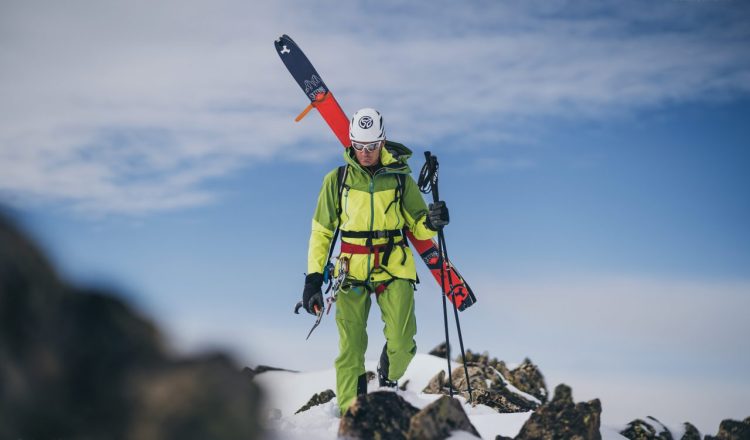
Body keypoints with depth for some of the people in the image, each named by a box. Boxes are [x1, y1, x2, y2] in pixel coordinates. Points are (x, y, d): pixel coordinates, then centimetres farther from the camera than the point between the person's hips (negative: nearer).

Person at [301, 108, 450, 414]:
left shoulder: (400, 179, 4)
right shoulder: (337, 180, 4)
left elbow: (418, 227, 9)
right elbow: (321, 231, 8)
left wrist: (431, 222, -15)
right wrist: (314, 277, 0)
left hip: (393, 269, 0)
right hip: (351, 272, 0)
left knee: (401, 344, -12)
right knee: (350, 348, -5)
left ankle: (387, 383, 20)